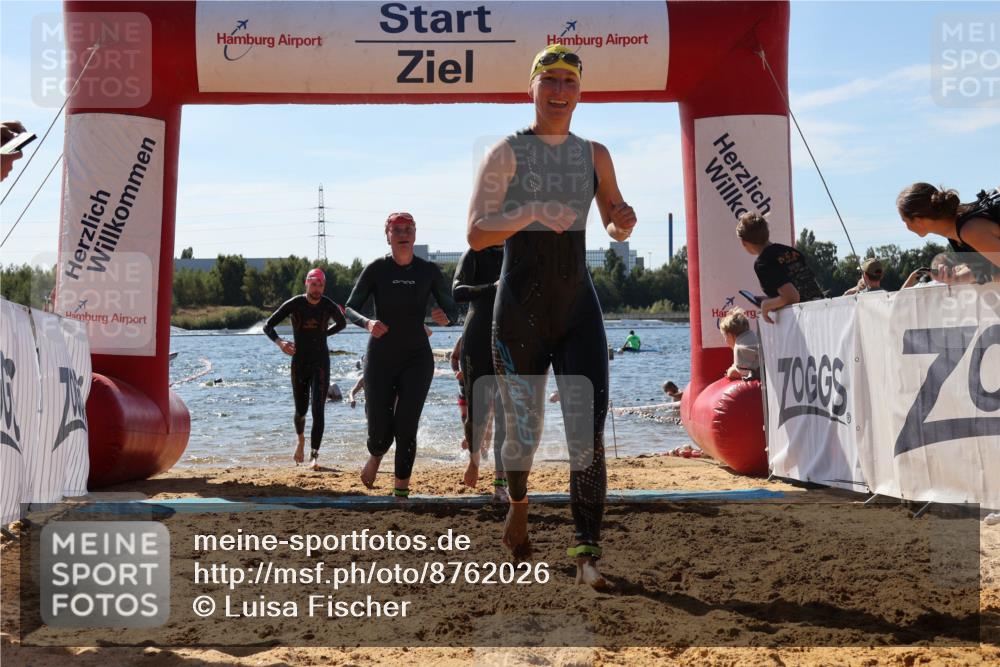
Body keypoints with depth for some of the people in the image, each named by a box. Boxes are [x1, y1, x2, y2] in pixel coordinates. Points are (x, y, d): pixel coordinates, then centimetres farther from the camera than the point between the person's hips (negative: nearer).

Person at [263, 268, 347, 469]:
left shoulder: (329, 306, -3)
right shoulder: (294, 304, -7)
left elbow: (342, 323, 19)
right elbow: (268, 326, -7)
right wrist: (280, 342, -25)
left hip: (321, 364, 0)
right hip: (299, 363, 0)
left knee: (318, 410, -13)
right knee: (300, 410, 11)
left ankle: (314, 455, -13)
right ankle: (301, 440, 43)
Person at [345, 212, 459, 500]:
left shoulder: (429, 271, -1)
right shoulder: (376, 269, -5)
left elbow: (453, 310, 3)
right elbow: (350, 308, -4)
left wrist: (445, 318, -21)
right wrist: (368, 323, -25)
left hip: (417, 359, 0)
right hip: (380, 360, 0)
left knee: (406, 428, -11)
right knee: (380, 432, -1)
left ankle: (401, 490, 1)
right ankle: (375, 457, 36)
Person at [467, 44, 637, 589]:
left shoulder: (595, 156, 11)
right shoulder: (507, 153, -1)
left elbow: (615, 229, 22)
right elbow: (477, 234, -10)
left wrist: (623, 222, -2)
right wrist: (531, 212, -25)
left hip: (578, 304, 3)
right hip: (521, 307, -2)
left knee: (588, 431, -9)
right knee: (522, 430, 8)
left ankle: (587, 549, -6)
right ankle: (518, 506, 38)